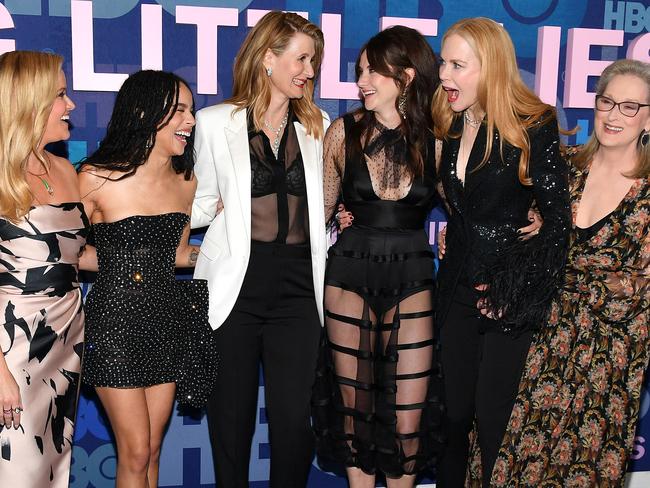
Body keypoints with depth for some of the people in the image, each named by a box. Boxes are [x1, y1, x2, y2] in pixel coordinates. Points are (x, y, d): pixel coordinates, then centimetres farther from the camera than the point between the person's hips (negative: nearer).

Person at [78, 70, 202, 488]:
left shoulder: (186, 182, 4)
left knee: (152, 451, 12)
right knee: (136, 454, 2)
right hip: (115, 319, -5)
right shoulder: (98, 179, -11)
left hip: (166, 317, 5)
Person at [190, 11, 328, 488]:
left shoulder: (318, 125, 11)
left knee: (294, 419, 0)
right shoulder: (216, 122, 4)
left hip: (297, 287, 2)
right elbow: (204, 205, 9)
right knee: (231, 417, 8)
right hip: (235, 287, -1)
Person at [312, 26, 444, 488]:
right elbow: (319, 211, 7)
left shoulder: (436, 141, -1)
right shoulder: (344, 132, -1)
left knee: (408, 421, 3)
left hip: (412, 283, 0)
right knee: (354, 410, 10)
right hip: (350, 277, 1)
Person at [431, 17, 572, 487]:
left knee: (493, 415, 2)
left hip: (510, 298, -5)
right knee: (455, 410, 12)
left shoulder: (534, 126, -12)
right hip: (459, 290, 5)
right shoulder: (450, 127, 5)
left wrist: (513, 289, -15)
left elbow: (558, 219, -12)